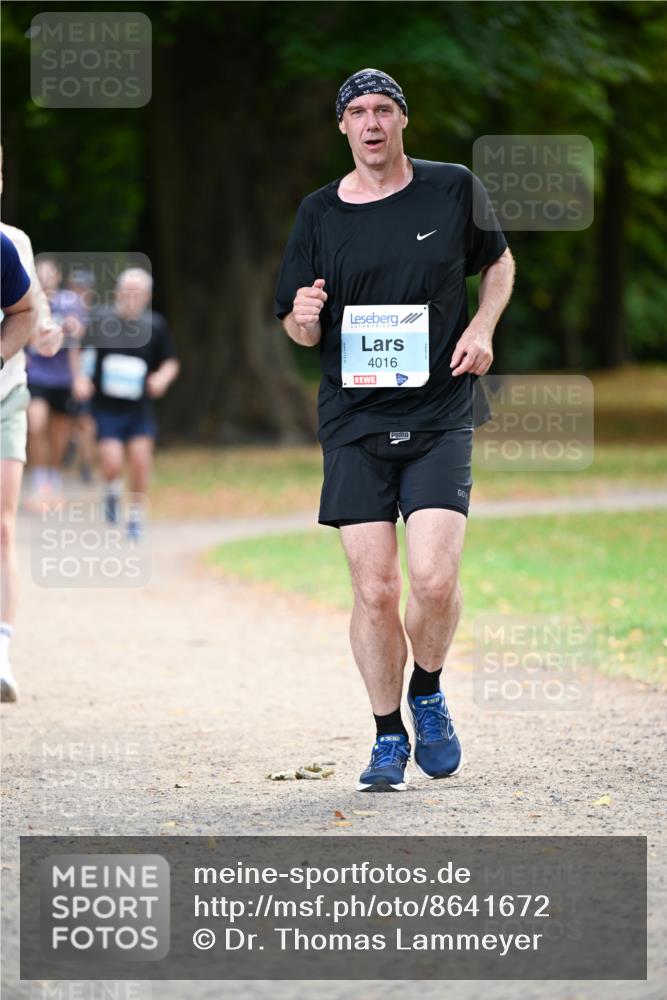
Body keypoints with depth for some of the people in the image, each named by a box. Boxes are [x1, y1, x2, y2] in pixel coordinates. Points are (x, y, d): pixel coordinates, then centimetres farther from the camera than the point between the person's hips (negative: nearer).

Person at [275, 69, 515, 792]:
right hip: (353, 422, 1)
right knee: (373, 590, -3)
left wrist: (482, 327, 3)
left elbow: (498, 260, 21)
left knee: (434, 579, -14)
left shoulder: (453, 189, 4)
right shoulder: (319, 213, 5)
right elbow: (299, 331, 11)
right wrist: (303, 318, -13)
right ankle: (389, 738, 14)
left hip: (439, 414, -1)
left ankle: (428, 696, 15)